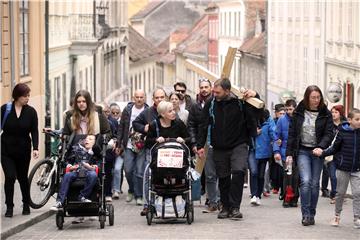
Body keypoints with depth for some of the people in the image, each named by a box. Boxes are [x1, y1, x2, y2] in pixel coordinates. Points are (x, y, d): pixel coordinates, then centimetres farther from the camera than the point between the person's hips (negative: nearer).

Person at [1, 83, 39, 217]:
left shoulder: (31, 112, -3)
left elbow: (34, 131, -4)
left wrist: (35, 148, -16)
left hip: (23, 151, 1)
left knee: (23, 177, 12)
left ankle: (26, 205, 30)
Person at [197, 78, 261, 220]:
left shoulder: (241, 102, -6)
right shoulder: (211, 104, 1)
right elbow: (204, 126, 7)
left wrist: (255, 96, -18)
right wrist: (200, 145, 3)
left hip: (238, 145, -3)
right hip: (219, 148, 3)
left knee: (239, 171, -21)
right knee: (223, 178, 7)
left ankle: (235, 207, -13)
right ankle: (226, 207, 22)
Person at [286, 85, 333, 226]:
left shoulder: (326, 114, 2)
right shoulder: (299, 113, 3)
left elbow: (329, 134, -4)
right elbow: (292, 134, 6)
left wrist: (321, 147, -21)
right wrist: (289, 154, 1)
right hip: (302, 151, -1)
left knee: (315, 183, 3)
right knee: (306, 181, -15)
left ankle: (311, 215, 12)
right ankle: (306, 215, -15)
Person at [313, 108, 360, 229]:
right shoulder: (343, 132, -7)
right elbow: (335, 148, -1)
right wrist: (323, 152, -12)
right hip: (343, 168, -1)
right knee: (340, 192, 10)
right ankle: (337, 216, 25)